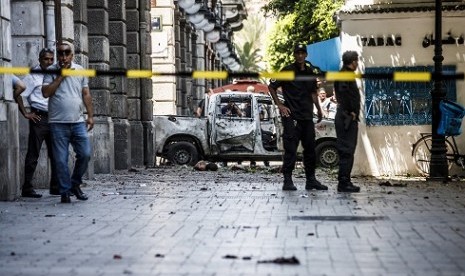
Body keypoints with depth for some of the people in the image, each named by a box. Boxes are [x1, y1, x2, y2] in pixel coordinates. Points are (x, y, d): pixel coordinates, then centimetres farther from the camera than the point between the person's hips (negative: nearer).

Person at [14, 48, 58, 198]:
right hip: (39, 118, -6)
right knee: (33, 154, -4)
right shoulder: (33, 76, -6)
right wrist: (25, 114, -12)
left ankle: (56, 187, 17)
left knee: (55, 154, 10)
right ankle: (27, 189, 0)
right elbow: (18, 94, -10)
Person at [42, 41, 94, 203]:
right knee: (61, 160, -1)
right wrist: (61, 76, -11)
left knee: (85, 154, -2)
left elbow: (86, 95, 13)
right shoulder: (51, 71, 1)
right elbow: (46, 92, -10)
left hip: (78, 122, 3)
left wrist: (90, 116, 6)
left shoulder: (80, 71, 10)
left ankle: (75, 184, 18)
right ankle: (65, 191, 9)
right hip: (58, 123, -3)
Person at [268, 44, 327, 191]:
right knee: (290, 149, -7)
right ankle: (287, 180, -4)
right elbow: (271, 86, -1)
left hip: (307, 116, 6)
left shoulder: (311, 71, 10)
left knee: (310, 148, 10)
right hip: (291, 116, -6)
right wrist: (279, 105, -8)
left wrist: (319, 109, 14)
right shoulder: (287, 71, -5)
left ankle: (311, 180, 18)